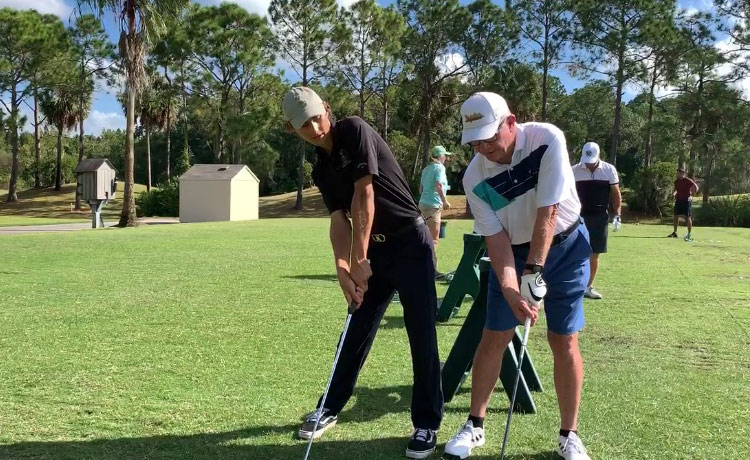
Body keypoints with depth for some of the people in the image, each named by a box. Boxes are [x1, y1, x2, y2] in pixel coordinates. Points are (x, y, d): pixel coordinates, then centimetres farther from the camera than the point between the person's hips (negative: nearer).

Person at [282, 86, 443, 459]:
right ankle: (330, 408, 27)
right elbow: (339, 220, 2)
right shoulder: (321, 169, 10)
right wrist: (343, 269, -15)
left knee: (421, 335, -2)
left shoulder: (354, 130, -11)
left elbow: (365, 195, -18)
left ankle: (427, 424, 10)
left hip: (410, 242, -6)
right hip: (374, 249, 7)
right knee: (357, 331, 13)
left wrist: (358, 261, -17)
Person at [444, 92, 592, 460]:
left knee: (564, 341, -2)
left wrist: (535, 271, -26)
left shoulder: (547, 140, -24)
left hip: (565, 245, -2)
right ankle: (475, 424, 17)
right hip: (514, 251, 2)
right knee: (493, 338, 1)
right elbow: (496, 240, -17)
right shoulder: (475, 178, -17)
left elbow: (548, 213, -26)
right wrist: (511, 291, -31)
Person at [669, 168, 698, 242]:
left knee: (688, 217, -3)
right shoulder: (676, 181, 9)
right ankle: (674, 233, 18)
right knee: (676, 216, 7)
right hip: (678, 200, 6)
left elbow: (696, 187, -11)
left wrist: (692, 196, -15)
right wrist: (673, 193, 2)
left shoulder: (688, 181, -10)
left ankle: (689, 235, 3)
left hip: (686, 200, -6)